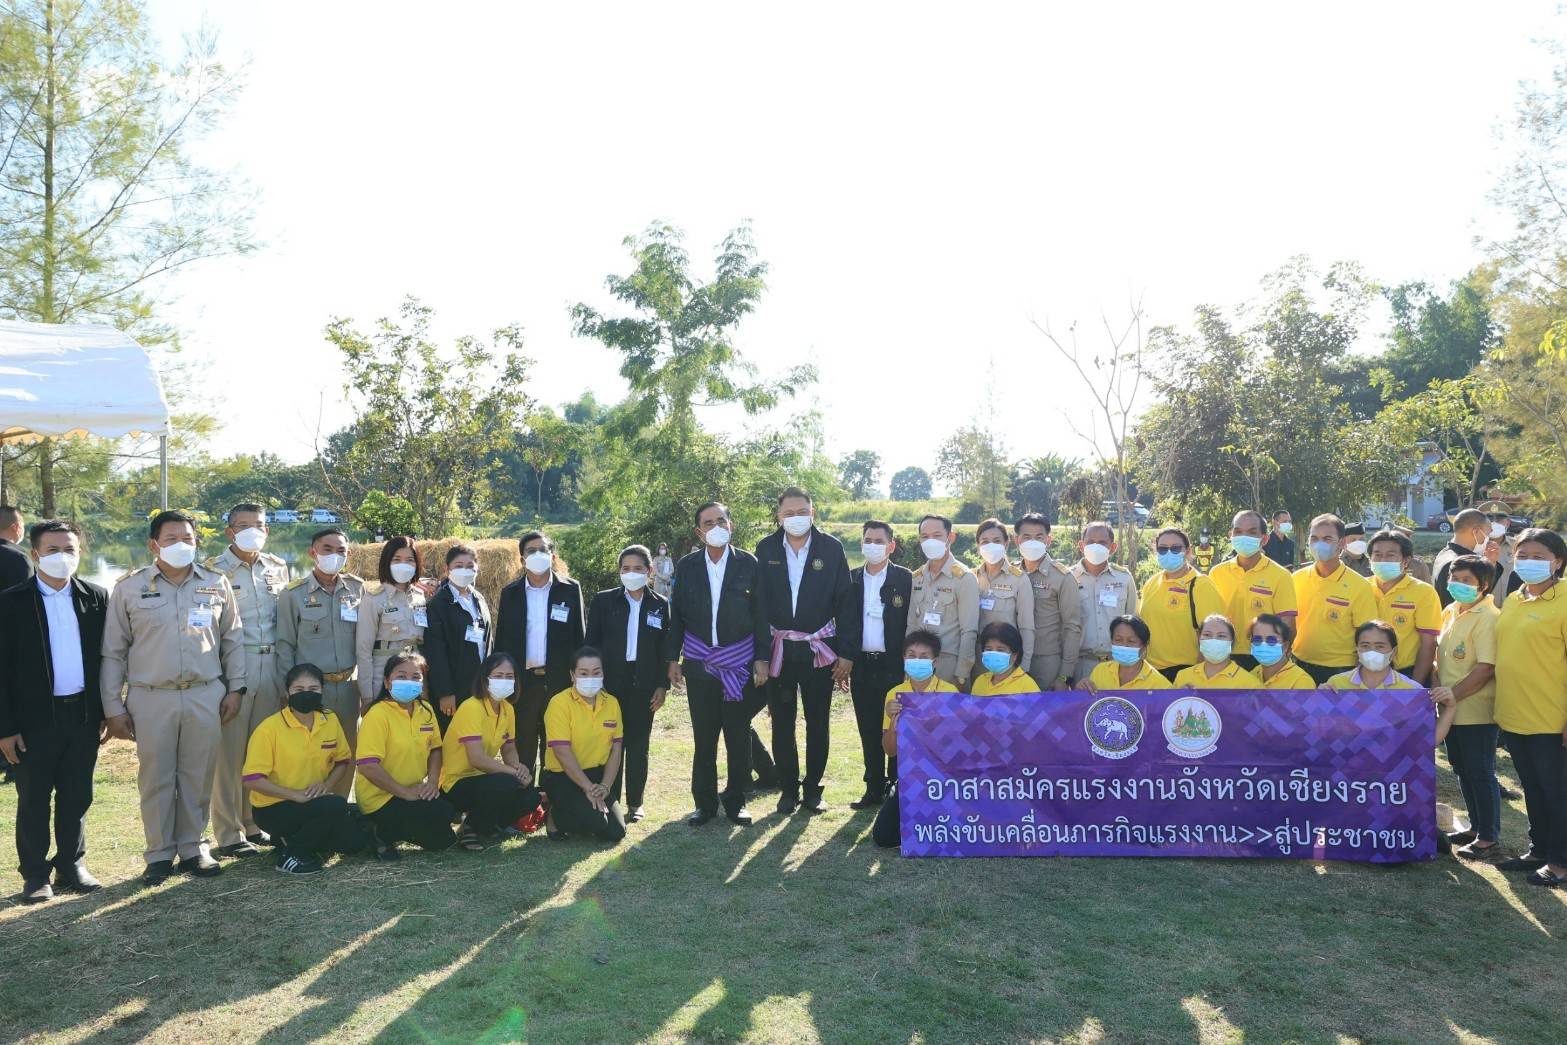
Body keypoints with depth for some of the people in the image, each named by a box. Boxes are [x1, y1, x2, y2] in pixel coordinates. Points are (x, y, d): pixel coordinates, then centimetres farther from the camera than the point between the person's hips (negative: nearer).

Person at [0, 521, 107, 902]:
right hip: (35, 718, -2)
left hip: (84, 714, 3)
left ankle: (71, 865, 25)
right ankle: (35, 875, 20)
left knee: (77, 797, 12)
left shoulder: (96, 597, 4)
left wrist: (107, 710, 4)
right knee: (33, 801, 8)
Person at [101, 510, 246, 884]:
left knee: (198, 777, 8)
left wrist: (234, 688, 6)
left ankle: (192, 848, 22)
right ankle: (159, 854, 19)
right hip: (151, 699, -1)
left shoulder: (216, 584, 5)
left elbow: (232, 640, 11)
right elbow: (113, 651, 3)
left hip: (206, 696, 1)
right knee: (155, 779, 6)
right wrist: (113, 706, 0)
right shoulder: (129, 587, 0)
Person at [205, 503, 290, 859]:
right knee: (230, 752, 0)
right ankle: (229, 835, 9)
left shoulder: (278, 568, 12)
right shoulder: (215, 571, -3)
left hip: (272, 666, 5)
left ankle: (255, 824, 21)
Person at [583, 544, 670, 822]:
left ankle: (635, 803, 16)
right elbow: (591, 643, 2)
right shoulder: (604, 601, 2)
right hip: (611, 682, -1)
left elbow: (664, 648, 6)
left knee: (638, 745, 6)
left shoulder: (660, 605, 4)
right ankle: (609, 802, 10)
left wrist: (662, 685, 0)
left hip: (643, 685, 1)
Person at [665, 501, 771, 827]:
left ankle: (736, 801, 17)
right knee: (704, 737, 6)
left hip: (739, 663, -1)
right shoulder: (686, 566, 4)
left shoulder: (748, 564, 0)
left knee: (739, 735, 5)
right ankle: (705, 802, 16)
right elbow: (676, 614, 7)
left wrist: (762, 658, -3)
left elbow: (760, 613, 1)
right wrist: (672, 658, 4)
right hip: (699, 663, 1)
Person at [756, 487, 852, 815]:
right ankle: (788, 789, 20)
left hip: (819, 649, -1)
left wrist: (845, 653, -5)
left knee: (818, 723, 7)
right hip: (778, 649, 1)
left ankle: (812, 789, 20)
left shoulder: (831, 548, -4)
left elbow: (844, 602, -2)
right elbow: (758, 601, 1)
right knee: (782, 723, 8)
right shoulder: (766, 549, -1)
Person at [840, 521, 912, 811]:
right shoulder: (851, 578, 9)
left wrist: (908, 663, -8)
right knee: (869, 731, 10)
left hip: (893, 665, -4)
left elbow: (911, 623, -4)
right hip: (861, 665, 4)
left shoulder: (905, 579, -2)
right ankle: (874, 789, 19)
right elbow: (844, 622, 10)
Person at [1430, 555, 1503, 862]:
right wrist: (1438, 688, 7)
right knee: (1463, 771, 18)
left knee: (1481, 773, 1)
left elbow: (1486, 667, -21)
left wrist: (1454, 692, -22)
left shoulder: (1487, 617, -16)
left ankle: (1489, 839, 12)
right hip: (1452, 709, 8)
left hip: (1477, 711, -8)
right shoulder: (1450, 612, 8)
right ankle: (1476, 827, 32)